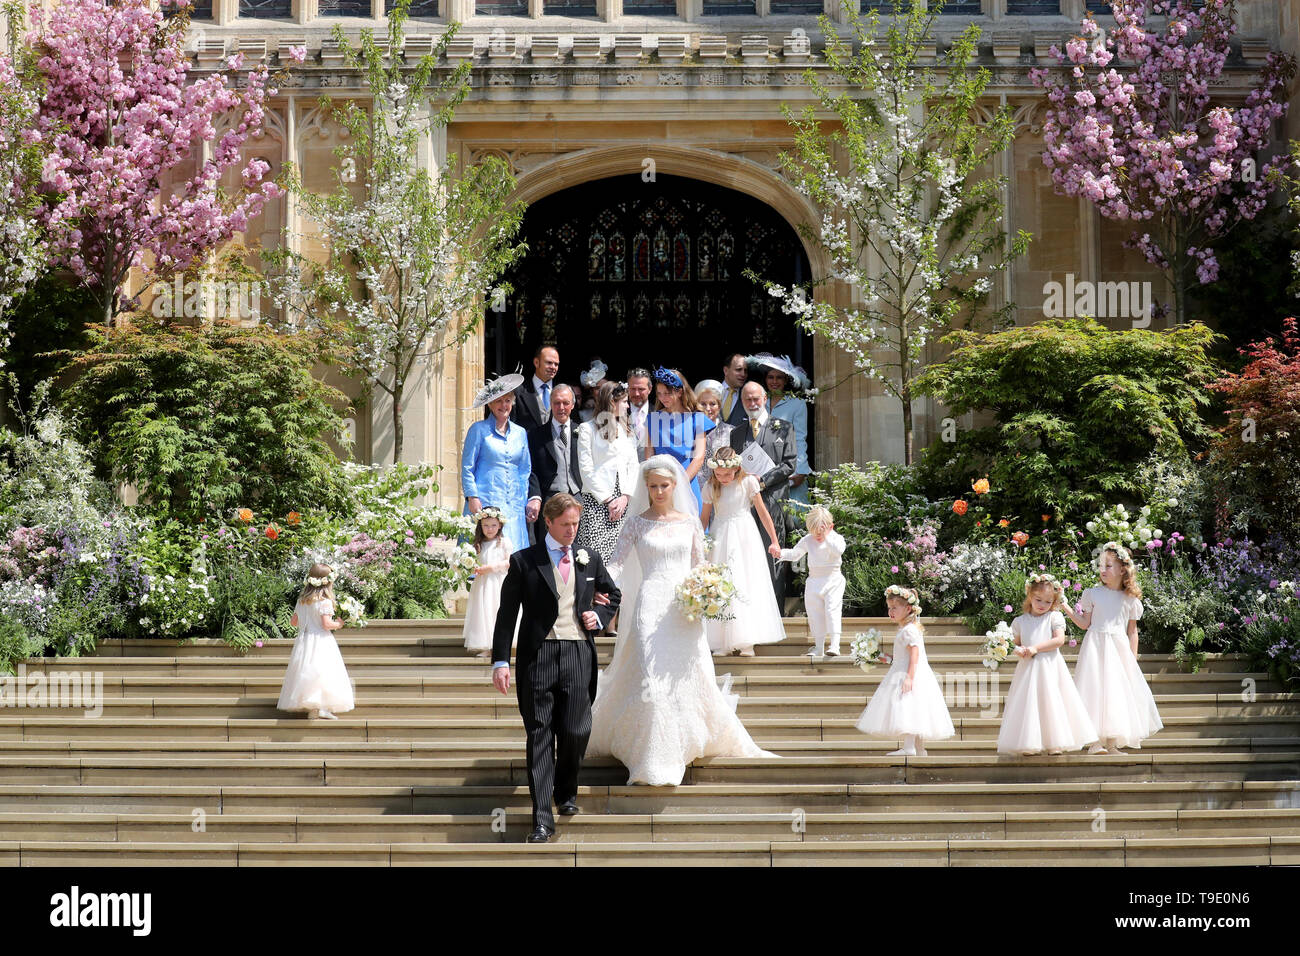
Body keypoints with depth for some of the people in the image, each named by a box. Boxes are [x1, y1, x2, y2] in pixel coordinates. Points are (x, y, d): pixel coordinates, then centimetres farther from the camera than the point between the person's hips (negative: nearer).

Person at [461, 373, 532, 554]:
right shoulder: (479, 430, 2)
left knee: (512, 551, -4)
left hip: (514, 505, 4)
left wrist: (525, 502, 12)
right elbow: (467, 467, 1)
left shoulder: (520, 433, 15)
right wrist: (472, 497, -9)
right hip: (485, 502, -4)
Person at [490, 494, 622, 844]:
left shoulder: (590, 561, 12)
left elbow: (613, 594, 30)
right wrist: (501, 661, -7)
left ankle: (567, 792, 29)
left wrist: (599, 615, 9)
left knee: (576, 733, -1)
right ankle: (542, 819, -3)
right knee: (540, 736, -3)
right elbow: (507, 614, 0)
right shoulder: (524, 561, 2)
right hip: (538, 656, -2)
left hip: (578, 656, 2)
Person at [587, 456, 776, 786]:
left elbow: (700, 566, 14)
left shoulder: (689, 521, 10)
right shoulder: (637, 523, 4)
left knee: (691, 677, 6)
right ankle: (655, 761, -3)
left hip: (684, 609, 2)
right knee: (651, 679, -9)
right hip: (651, 606, -2)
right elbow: (617, 562, -3)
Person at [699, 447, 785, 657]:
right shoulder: (710, 487, -2)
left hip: (745, 537, -1)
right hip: (720, 537, 1)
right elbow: (704, 518, 8)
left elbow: (762, 512, 0)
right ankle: (723, 642, -1)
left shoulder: (748, 482, -7)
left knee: (747, 584, -4)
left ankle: (746, 642, -1)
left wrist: (774, 541, 2)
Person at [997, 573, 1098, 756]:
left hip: (1050, 666, -2)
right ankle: (1028, 745, -1)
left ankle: (1055, 743, 3)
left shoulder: (1055, 617, 2)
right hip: (1028, 668, 2)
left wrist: (1036, 648, -14)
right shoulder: (1021, 621, 11)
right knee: (1028, 704, -3)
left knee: (1051, 701, -3)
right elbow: (1017, 643, 17)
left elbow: (1059, 640, -9)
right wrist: (1018, 650, -8)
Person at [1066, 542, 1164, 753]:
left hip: (1119, 648, 2)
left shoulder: (1130, 600, 8)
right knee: (1096, 687, -11)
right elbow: (1085, 623, 3)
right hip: (1096, 647, -2)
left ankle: (1112, 743, 8)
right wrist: (1066, 608, -8)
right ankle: (1094, 742, -12)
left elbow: (1132, 632, 11)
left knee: (1118, 691, 1)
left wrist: (1133, 660, 7)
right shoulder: (1092, 594, 5)